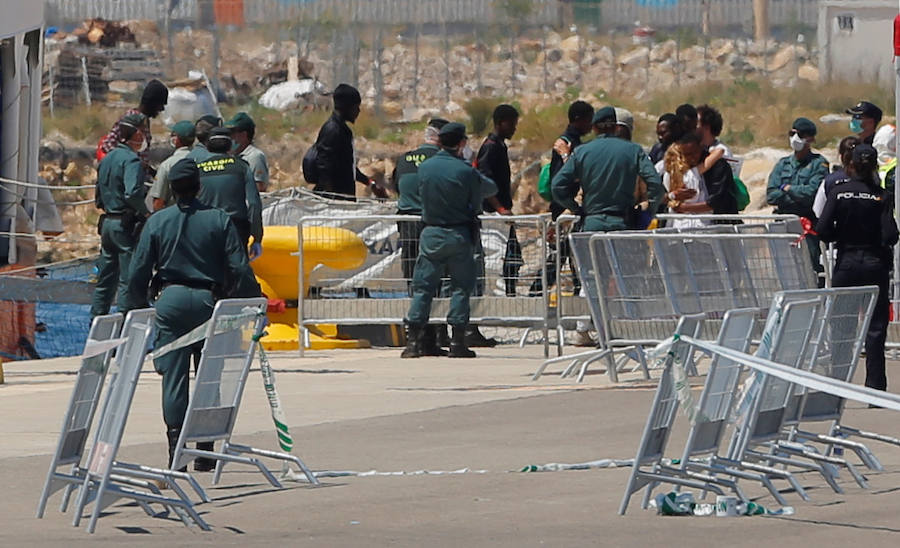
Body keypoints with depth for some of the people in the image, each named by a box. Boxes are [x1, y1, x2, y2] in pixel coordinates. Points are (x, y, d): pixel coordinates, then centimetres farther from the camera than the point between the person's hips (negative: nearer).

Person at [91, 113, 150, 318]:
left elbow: (99, 198, 19)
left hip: (108, 223, 9)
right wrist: (145, 213, -13)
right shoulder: (131, 160, -13)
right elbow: (132, 194, -26)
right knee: (128, 279, -5)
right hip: (126, 225, -9)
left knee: (105, 279, 14)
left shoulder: (107, 159, 15)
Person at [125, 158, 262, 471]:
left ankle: (176, 450, -4)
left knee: (173, 377, 2)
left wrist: (139, 308, 16)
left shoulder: (157, 222, 3)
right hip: (209, 299, 0)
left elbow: (139, 272, 3)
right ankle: (204, 452, 8)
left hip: (171, 300, 0)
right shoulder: (219, 220, 0)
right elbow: (239, 269, -4)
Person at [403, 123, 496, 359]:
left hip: (431, 232, 3)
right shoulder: (466, 171, -10)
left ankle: (413, 341, 1)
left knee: (423, 287, 6)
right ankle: (457, 342, 1)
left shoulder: (424, 168, 0)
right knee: (461, 287, 4)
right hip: (459, 234, -3)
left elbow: (422, 196, 9)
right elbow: (476, 204, -1)